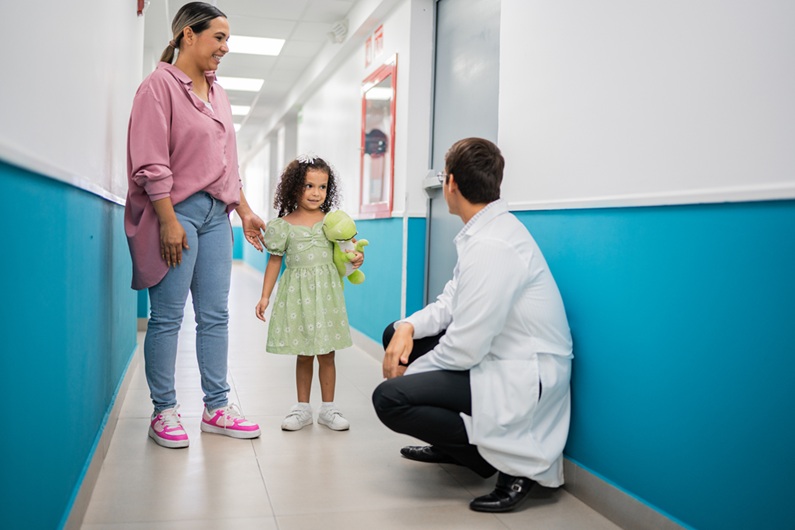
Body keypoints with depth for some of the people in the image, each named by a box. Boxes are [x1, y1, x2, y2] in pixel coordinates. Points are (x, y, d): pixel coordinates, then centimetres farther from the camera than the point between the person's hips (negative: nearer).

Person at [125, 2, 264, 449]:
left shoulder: (218, 94, 17)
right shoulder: (160, 85, -5)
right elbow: (151, 163, -12)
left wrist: (245, 211, 17)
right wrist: (169, 222, -17)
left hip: (215, 214, 7)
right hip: (176, 211, -7)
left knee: (215, 316, 7)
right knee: (168, 317, -1)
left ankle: (217, 408, 15)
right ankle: (164, 413, 9)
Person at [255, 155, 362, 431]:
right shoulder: (284, 225, 0)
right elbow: (275, 261, 4)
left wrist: (356, 258, -11)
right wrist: (265, 297, 2)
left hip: (326, 291, 1)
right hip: (297, 293, 0)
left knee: (326, 354, 6)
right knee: (303, 355, 9)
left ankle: (328, 408, 18)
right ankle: (303, 408, 22)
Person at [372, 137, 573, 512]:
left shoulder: (491, 246, -26)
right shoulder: (488, 228, 6)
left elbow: (464, 350, -25)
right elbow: (451, 302, 11)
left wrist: (410, 370, -9)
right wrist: (408, 327, -7)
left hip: (524, 377, -10)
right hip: (497, 354, 10)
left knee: (390, 399, -20)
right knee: (395, 334, 15)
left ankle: (512, 460, -6)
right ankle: (450, 447, 24)